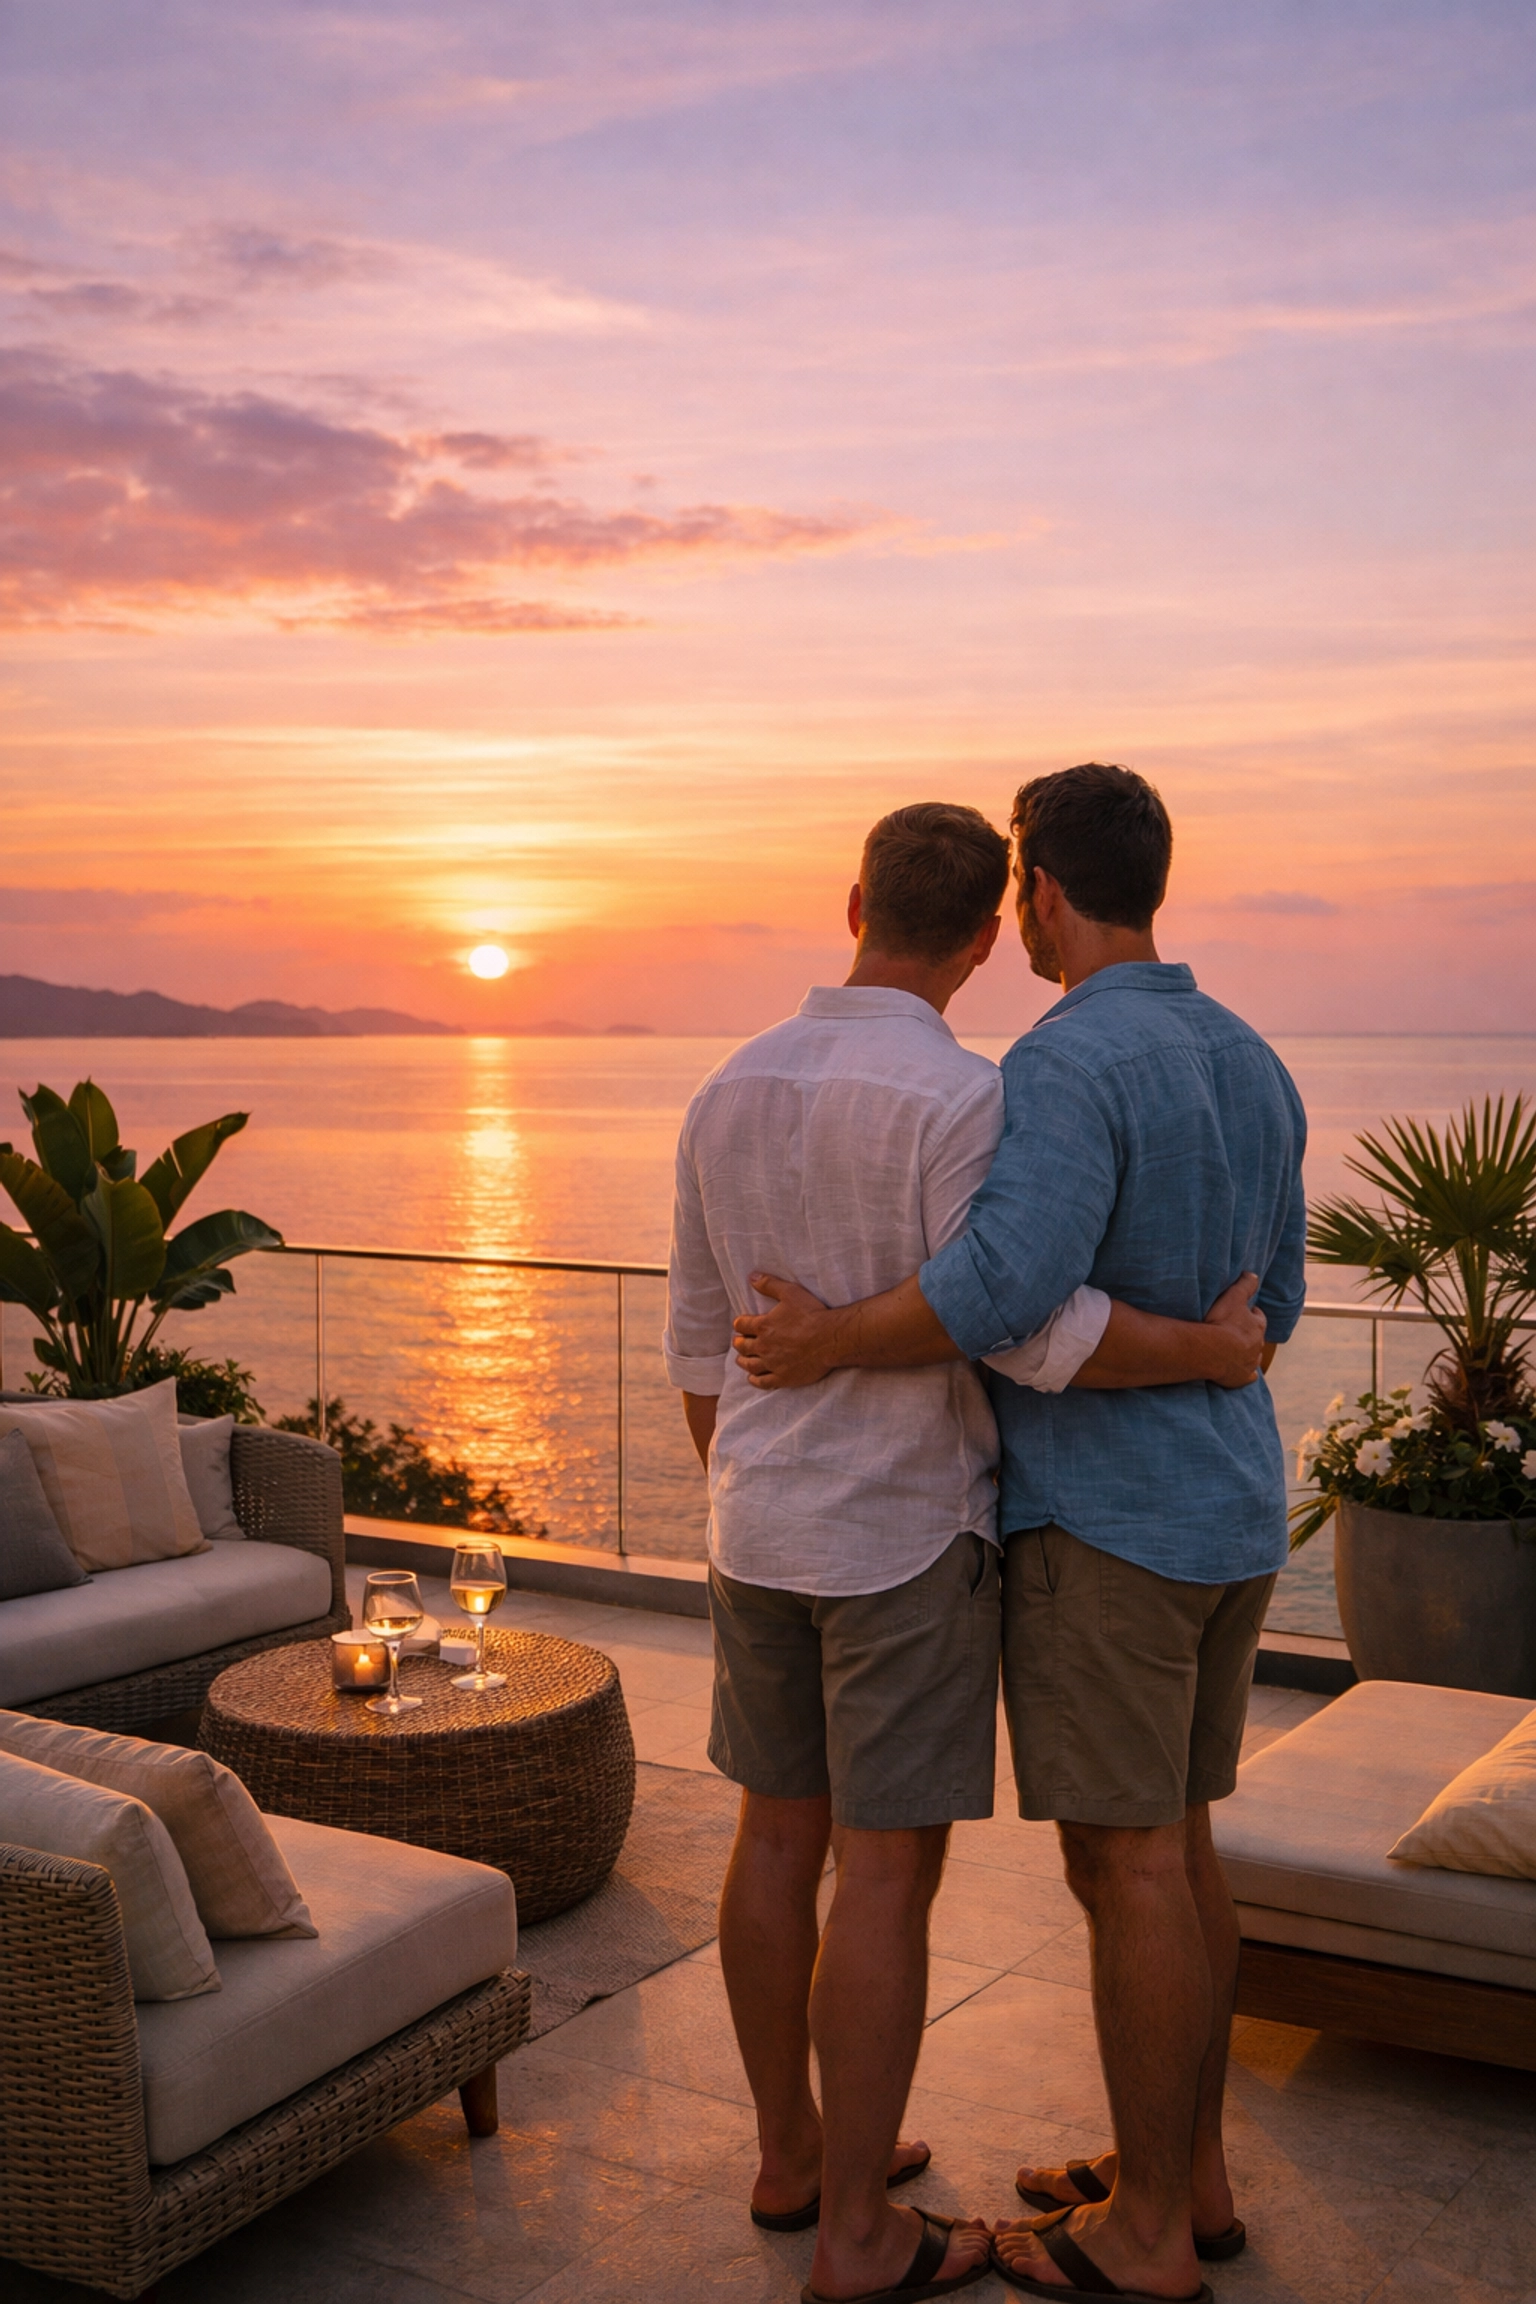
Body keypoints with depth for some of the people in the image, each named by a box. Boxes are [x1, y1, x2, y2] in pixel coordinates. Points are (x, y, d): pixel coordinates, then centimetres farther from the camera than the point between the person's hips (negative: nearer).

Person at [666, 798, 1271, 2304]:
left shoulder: (732, 1090, 4)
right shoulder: (953, 1095, -19)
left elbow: (699, 1346, 9)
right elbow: (1029, 1332, -25)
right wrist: (1210, 1350, -8)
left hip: (765, 1528, 7)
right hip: (905, 1533, -7)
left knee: (780, 1835, 17)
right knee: (889, 1874, 3)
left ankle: (794, 2155, 32)